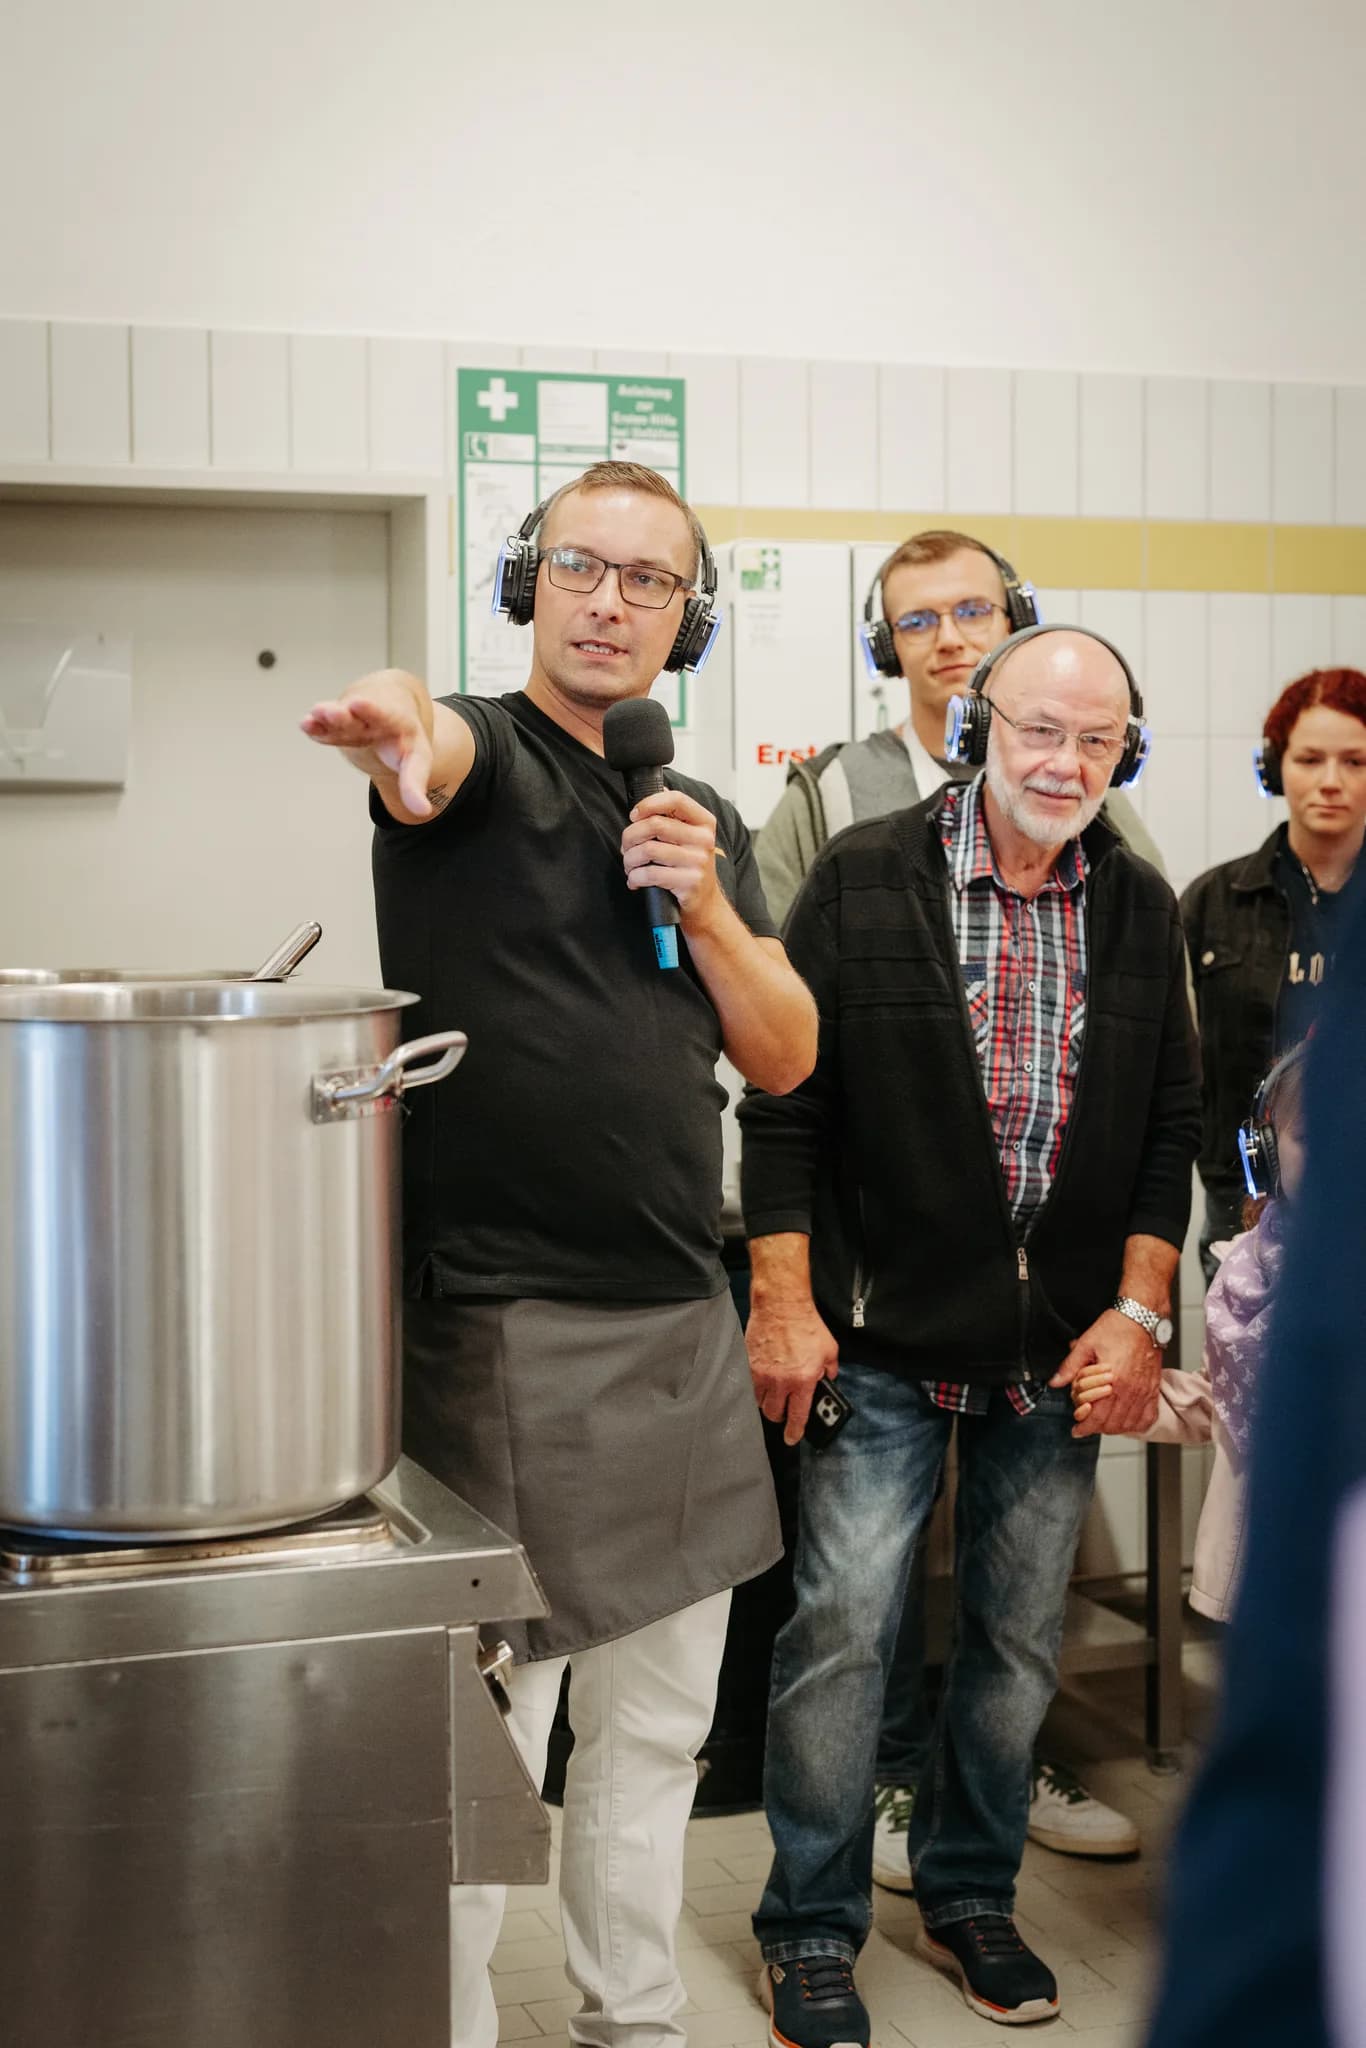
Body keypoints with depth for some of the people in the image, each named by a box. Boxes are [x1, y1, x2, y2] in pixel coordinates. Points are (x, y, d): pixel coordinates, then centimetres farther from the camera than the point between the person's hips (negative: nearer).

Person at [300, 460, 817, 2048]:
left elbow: (786, 1057, 10)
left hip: (682, 1327, 7)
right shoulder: (488, 754, -4)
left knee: (656, 1726, 16)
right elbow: (440, 752, -30)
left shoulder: (703, 821, 15)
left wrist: (708, 907, -8)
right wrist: (400, 725, -54)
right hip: (504, 1329, -6)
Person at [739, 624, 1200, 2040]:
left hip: (1064, 1346, 4)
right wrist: (784, 1299, -10)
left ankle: (969, 1895, 33)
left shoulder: (1141, 910, 6)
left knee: (1018, 1641, 13)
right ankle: (810, 1927, 16)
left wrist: (1141, 1310, 0)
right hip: (884, 1337, -4)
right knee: (843, 1628, -2)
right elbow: (783, 1103, -5)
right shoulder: (863, 879, -5)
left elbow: (1171, 1127, 9)